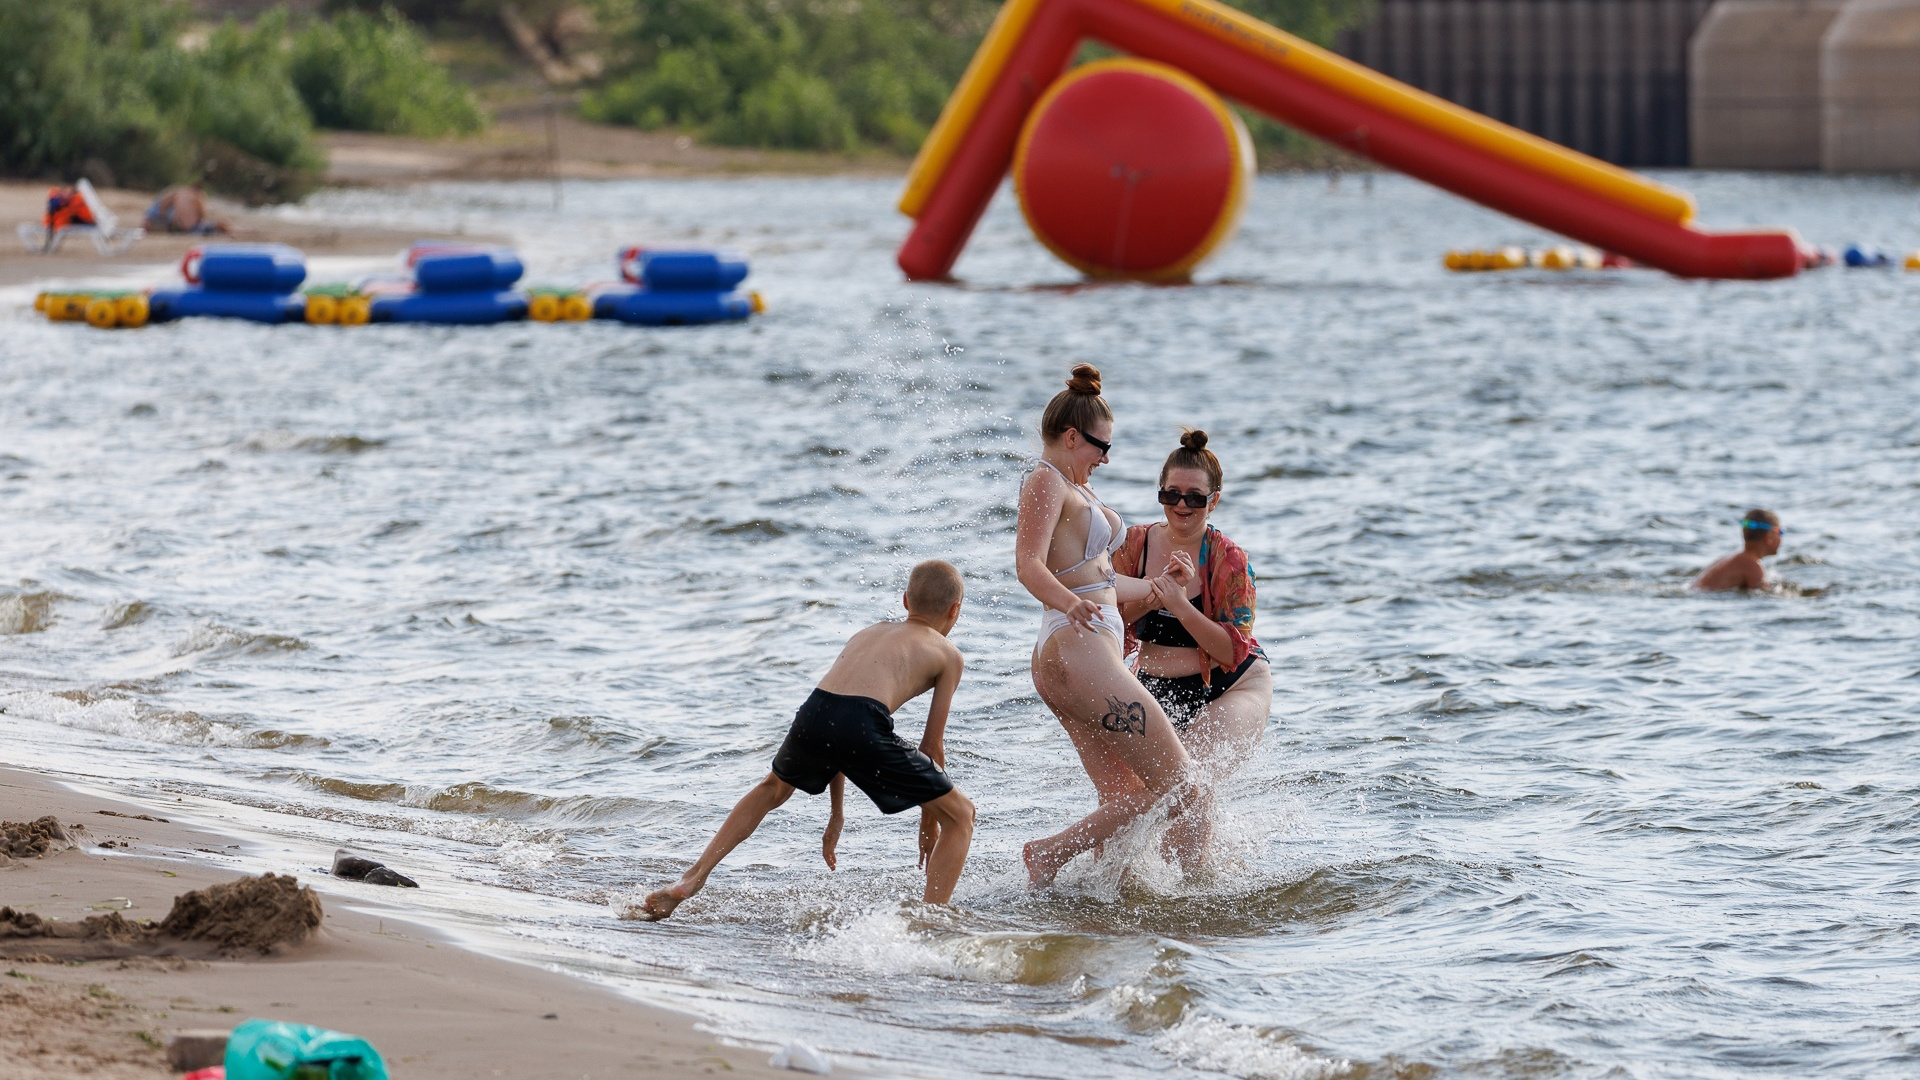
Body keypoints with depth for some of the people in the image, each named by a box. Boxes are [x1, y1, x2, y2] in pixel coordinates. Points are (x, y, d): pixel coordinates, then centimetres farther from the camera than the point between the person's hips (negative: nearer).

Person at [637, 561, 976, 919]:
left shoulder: (868, 633, 36)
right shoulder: (948, 654, 21)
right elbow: (932, 745, 22)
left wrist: (836, 812, 44)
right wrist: (929, 822, 34)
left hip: (813, 715, 5)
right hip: (864, 727, -5)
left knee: (772, 789, 37)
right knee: (960, 815, 11)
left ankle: (692, 878, 30)